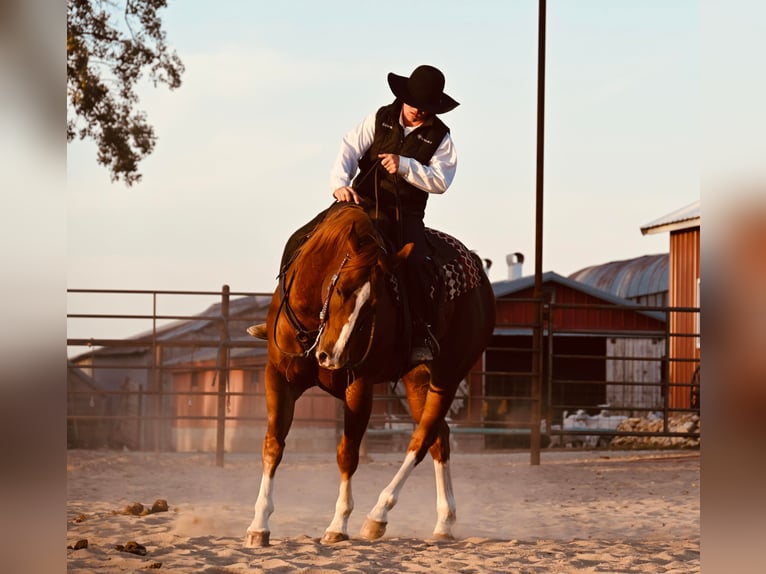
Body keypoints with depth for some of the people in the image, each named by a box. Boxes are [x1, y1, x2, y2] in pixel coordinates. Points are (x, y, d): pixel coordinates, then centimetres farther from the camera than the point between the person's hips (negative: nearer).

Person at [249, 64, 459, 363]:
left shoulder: (440, 137, 1)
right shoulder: (380, 119, 5)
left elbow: (441, 180, -8)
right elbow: (349, 149, -5)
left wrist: (404, 165, -21)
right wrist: (340, 183, -24)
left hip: (406, 213, -2)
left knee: (412, 263, -32)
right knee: (300, 242, -11)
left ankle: (420, 334, -19)